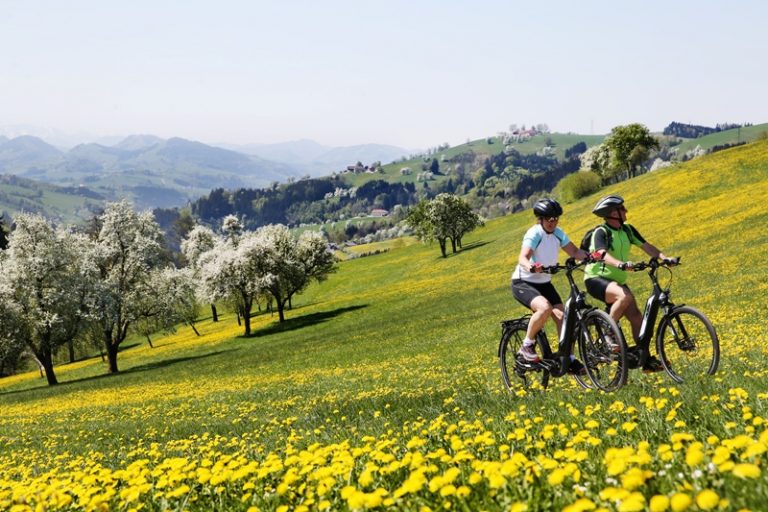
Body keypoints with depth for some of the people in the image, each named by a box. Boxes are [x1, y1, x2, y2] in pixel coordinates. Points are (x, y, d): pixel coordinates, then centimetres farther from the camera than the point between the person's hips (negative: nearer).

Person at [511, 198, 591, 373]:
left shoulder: (558, 233, -2)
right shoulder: (534, 234, -22)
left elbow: (574, 251, -1)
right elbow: (523, 258, -35)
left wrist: (589, 256, -22)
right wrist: (531, 267, -58)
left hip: (544, 283, 7)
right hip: (523, 283, -7)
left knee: (562, 316, -10)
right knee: (545, 308, -32)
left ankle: (569, 359, -1)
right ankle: (527, 347, -14)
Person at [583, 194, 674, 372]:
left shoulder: (627, 230, 4)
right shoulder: (600, 232, -17)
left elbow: (646, 246, -1)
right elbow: (603, 255, -34)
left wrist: (664, 258, -19)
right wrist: (620, 264, -52)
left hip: (617, 281, 7)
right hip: (596, 279, -7)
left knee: (636, 316, -6)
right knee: (625, 296, -35)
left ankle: (646, 359, -1)